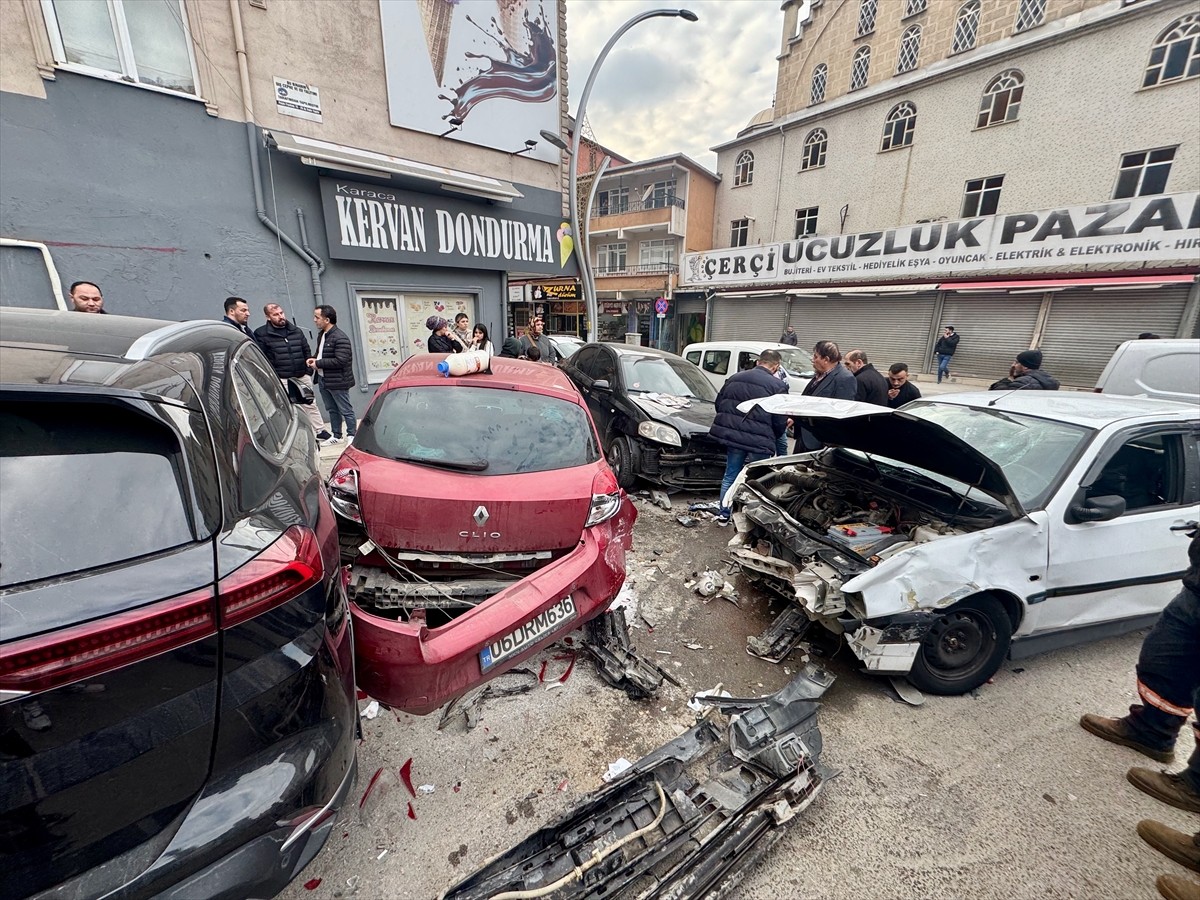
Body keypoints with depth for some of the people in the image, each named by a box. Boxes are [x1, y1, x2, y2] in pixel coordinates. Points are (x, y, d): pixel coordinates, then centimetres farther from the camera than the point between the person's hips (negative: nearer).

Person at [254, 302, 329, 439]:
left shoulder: (296, 330, 10)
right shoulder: (261, 334, -4)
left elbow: (306, 351, 16)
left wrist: (308, 371, 7)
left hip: (302, 376, 4)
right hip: (280, 379, -4)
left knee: (310, 404, 12)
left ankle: (320, 431, 21)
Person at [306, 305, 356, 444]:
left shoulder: (340, 338, -17)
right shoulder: (321, 335, 12)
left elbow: (341, 360, -25)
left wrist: (318, 363, -18)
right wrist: (314, 359, 4)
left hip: (337, 381, -9)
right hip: (323, 379, 10)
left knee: (346, 410, 2)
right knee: (332, 410, 17)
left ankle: (352, 435, 13)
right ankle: (336, 436, 27)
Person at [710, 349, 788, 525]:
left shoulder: (734, 378, 9)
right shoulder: (777, 386, -8)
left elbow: (719, 404, 14)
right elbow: (780, 421, -7)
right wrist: (771, 438, 12)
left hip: (731, 435, 5)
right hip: (758, 442, -5)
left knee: (730, 475, 17)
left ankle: (724, 515, 25)